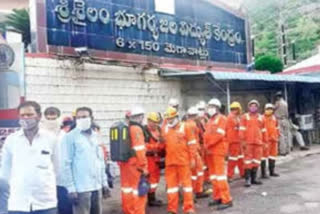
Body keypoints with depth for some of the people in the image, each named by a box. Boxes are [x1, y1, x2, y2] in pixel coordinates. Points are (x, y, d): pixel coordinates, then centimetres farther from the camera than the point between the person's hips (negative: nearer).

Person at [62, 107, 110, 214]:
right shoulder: (70, 137, -7)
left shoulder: (95, 136, 11)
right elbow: (66, 164, -9)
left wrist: (104, 182, 12)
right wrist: (71, 188, -13)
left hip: (97, 186, 6)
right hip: (81, 188, -6)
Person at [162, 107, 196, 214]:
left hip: (183, 161, -3)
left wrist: (192, 158, -4)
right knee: (171, 184, 9)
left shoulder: (185, 127, -2)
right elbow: (163, 144, 16)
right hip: (170, 161, 4)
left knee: (186, 182, 3)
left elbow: (192, 144, -2)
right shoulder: (165, 129, 9)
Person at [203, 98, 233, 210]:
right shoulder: (210, 120, 19)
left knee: (220, 174, -11)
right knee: (213, 174, 12)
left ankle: (227, 200, -8)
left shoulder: (221, 118, -7)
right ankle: (217, 197, 20)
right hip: (210, 150, 9)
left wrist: (208, 143, -13)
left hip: (218, 149, -9)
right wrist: (206, 144, 1)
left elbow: (219, 134, -17)